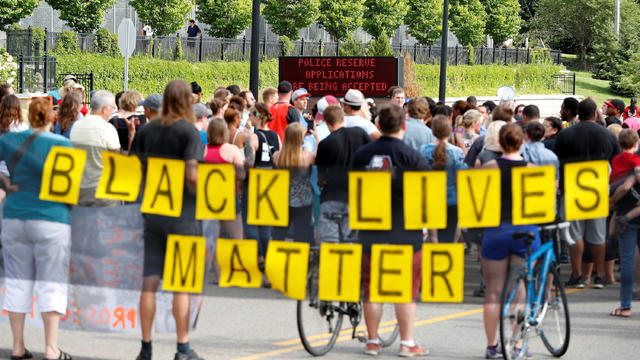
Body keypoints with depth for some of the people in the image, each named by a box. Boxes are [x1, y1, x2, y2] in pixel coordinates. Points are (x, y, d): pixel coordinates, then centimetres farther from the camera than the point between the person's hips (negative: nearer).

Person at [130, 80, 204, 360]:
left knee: (149, 282, 7)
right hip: (182, 215, -5)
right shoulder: (189, 132, -11)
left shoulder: (146, 130, 5)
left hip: (152, 213, 5)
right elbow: (192, 175, -20)